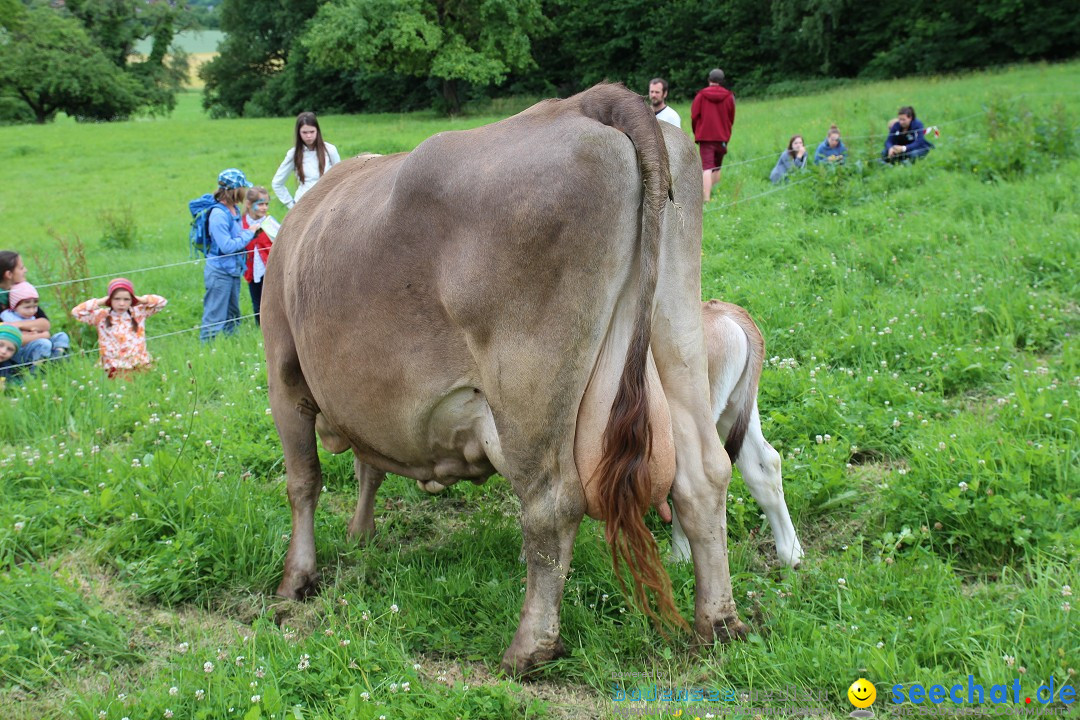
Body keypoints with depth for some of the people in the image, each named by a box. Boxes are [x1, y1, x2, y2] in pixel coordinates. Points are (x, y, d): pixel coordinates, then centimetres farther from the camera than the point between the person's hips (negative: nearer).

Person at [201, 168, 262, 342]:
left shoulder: (234, 210, 7)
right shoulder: (219, 214, -20)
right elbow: (227, 246, -23)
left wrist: (251, 230, 1)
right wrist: (249, 233, -15)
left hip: (233, 270, 9)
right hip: (219, 273, -9)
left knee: (232, 317, 17)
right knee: (215, 318, -4)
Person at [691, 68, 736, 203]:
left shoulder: (701, 95, -3)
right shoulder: (729, 96, 3)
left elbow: (694, 116, -1)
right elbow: (731, 119, 9)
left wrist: (697, 133, 13)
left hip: (705, 136, -2)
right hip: (722, 137, 2)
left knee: (706, 167, -9)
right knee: (717, 167, 17)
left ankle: (706, 198, -22)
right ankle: (714, 194, 15)